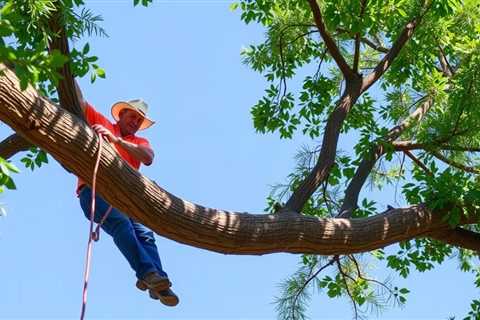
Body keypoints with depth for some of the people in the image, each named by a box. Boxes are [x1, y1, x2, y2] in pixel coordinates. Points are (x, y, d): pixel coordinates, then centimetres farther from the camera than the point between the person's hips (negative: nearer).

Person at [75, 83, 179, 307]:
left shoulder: (140, 143, 25)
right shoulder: (101, 124, 22)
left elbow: (148, 158, 0)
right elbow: (78, 99, 13)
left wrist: (116, 140, -9)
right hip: (93, 190, -4)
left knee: (144, 233, -21)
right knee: (121, 223, -31)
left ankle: (159, 284, -37)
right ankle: (147, 273, -47)